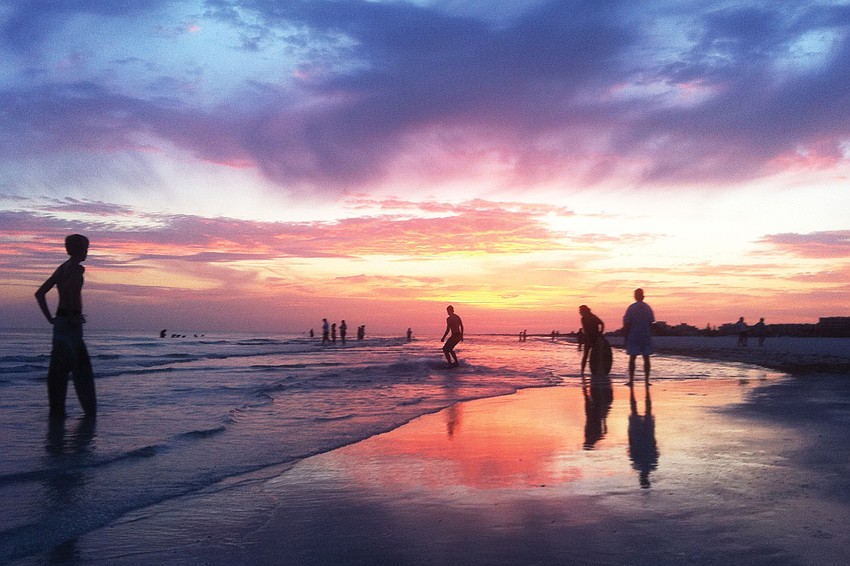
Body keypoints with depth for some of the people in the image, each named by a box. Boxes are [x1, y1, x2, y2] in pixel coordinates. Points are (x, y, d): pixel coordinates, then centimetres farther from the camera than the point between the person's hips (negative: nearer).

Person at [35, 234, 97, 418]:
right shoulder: (77, 268, -9)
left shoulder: (62, 268, 17)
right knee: (61, 368, -6)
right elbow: (68, 289, -28)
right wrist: (73, 314, -20)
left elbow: (39, 294, 18)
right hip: (71, 322, -9)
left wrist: (50, 318, 14)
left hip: (60, 321, 9)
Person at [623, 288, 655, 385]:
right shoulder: (648, 308, 5)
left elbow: (626, 324, -7)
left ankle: (631, 380, -2)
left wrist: (626, 337, 1)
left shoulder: (631, 308, -6)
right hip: (646, 336, 3)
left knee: (632, 358, 1)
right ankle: (647, 380, 5)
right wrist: (649, 335, 16)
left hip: (633, 336, -3)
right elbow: (651, 323, 7)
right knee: (646, 358, 6)